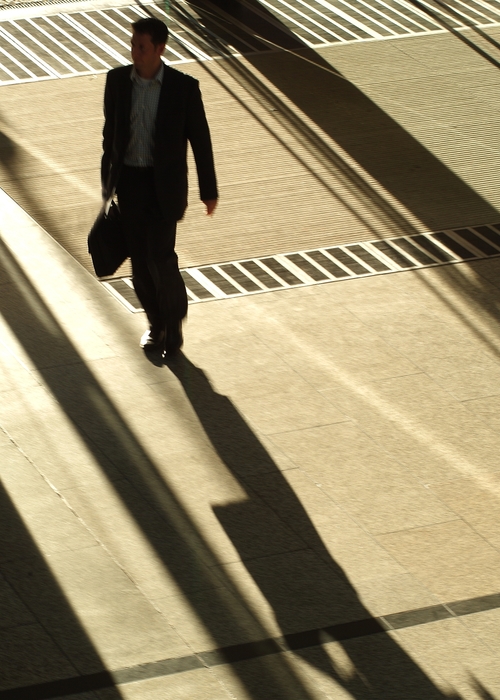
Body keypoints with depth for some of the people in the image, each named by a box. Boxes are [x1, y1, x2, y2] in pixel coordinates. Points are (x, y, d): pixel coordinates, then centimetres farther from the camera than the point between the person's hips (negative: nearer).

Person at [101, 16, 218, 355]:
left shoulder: (184, 87, -12)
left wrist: (209, 191, -1)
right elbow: (111, 132, 8)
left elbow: (200, 140, -5)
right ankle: (157, 323, 27)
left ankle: (174, 323, 12)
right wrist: (107, 181, 12)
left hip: (164, 183, -3)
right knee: (140, 259, 7)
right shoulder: (117, 80, -3)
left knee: (160, 256, -11)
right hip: (129, 181, 3)